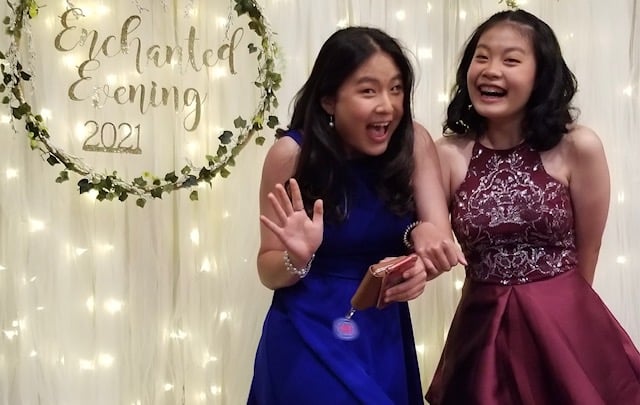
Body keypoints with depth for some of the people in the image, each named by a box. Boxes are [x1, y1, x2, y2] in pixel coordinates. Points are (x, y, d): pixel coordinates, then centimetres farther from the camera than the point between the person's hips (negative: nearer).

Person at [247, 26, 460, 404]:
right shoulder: (292, 153, -15)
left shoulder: (413, 142, -9)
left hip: (386, 335, 3)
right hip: (309, 339, -3)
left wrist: (424, 264, -35)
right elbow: (268, 270, -7)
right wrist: (297, 258, -29)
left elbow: (442, 240, -13)